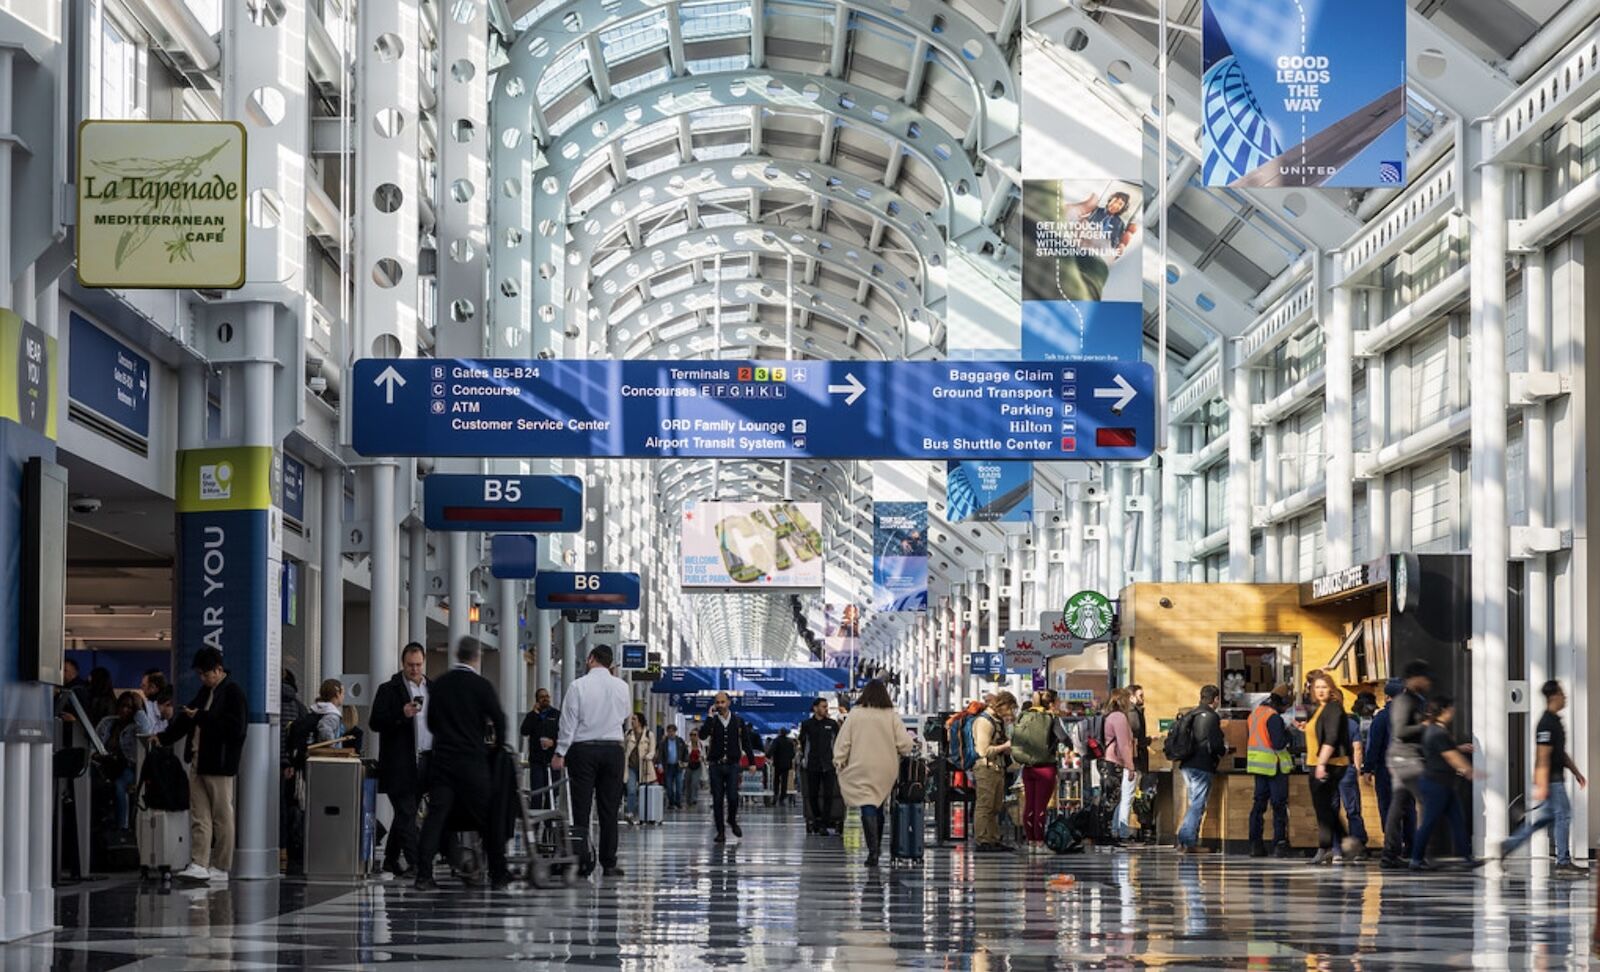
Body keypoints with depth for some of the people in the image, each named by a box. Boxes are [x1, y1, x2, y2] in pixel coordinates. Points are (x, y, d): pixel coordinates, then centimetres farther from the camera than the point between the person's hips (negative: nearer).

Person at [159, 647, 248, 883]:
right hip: (198, 763, 8)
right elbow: (184, 719, 19)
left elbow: (235, 727, -18)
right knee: (199, 818, 2)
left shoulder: (233, 693, -9)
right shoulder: (205, 692, 16)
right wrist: (163, 738, 7)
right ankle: (199, 865, 0)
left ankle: (220, 868, 6)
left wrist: (201, 717, -16)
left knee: (222, 817, 1)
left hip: (219, 766, -8)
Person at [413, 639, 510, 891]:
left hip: (441, 757, 3)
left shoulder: (438, 684, 6)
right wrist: (497, 742, 12)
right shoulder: (481, 685, -7)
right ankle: (498, 876, 10)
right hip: (472, 760, -3)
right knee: (486, 817, 6)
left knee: (435, 815, 1)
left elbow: (430, 721, 13)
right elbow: (498, 719, -7)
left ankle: (424, 875, -9)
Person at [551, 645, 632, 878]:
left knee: (581, 807, -1)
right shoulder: (622, 687, 4)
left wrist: (560, 753, -3)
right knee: (609, 810, 5)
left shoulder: (578, 686, -7)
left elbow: (569, 722, -7)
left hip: (583, 748, -3)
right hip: (613, 749, 3)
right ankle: (609, 864, 4)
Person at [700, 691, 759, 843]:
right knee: (717, 800, 0)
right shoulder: (712, 721, 4)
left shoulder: (738, 721, 6)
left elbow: (746, 743, 10)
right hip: (716, 765, 0)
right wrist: (710, 716, -15)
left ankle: (732, 821, 18)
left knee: (733, 797, -11)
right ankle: (721, 831, 7)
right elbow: (702, 735, -15)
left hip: (732, 764, 0)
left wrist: (752, 762, 5)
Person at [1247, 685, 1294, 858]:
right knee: (1280, 804, -1)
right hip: (1274, 765, -8)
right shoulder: (1274, 717, -17)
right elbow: (1279, 744, -21)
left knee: (1259, 802, 10)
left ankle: (1255, 843, 8)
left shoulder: (1255, 713, 11)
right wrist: (1287, 733, -3)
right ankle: (1279, 842, -2)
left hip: (1257, 764, 8)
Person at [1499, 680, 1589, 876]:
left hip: (1556, 778, 10)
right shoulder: (1547, 724, -17)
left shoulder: (1556, 721, 15)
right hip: (1550, 779, -10)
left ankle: (1508, 845, 16)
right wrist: (1541, 785, -24)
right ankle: (1563, 863, -1)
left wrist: (1577, 772, 23)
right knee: (1563, 815, -6)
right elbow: (1543, 757, -21)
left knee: (1547, 816, 14)